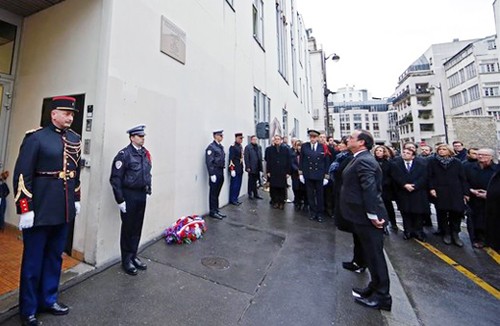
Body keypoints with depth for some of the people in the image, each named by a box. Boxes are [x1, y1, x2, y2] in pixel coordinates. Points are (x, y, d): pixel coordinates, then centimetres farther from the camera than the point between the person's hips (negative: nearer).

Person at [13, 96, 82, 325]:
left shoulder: (75, 139, 8)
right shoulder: (35, 138, -8)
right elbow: (22, 175, -11)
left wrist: (76, 199, 15)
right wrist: (25, 209, -14)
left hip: (64, 211, 5)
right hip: (40, 211, -5)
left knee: (55, 257, 17)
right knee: (33, 261, 11)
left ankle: (48, 299, 35)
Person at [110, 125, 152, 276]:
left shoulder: (145, 153, 7)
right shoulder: (124, 154, -12)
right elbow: (115, 179, -13)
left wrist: (148, 190, 10)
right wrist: (120, 200, -13)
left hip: (142, 195, 6)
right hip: (129, 195, -6)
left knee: (137, 228, 15)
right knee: (128, 228, 9)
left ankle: (133, 256, 33)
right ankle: (126, 260, 26)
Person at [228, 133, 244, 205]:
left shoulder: (241, 147, 14)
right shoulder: (233, 147, -11)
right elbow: (231, 159, -16)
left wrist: (242, 168, 14)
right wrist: (232, 169, -19)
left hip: (240, 169, 8)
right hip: (235, 169, -8)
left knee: (238, 185, 12)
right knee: (234, 185, 0)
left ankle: (235, 199, 23)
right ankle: (232, 200, 11)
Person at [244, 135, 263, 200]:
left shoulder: (259, 147, 11)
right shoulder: (247, 147, -7)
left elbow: (260, 156, 12)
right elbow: (246, 158, -10)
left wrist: (260, 166, 7)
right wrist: (248, 167, -15)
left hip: (257, 167, 5)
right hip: (251, 168, -5)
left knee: (255, 181, 13)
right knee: (251, 181, 7)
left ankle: (255, 194, 23)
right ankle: (250, 194, 20)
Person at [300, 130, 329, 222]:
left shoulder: (323, 147, -5)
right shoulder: (304, 146, -2)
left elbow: (326, 162, -1)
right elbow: (301, 160, 4)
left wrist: (326, 175, -1)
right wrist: (301, 173, 2)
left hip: (319, 175, -1)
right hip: (308, 175, 1)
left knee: (320, 195, 9)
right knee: (310, 195, 10)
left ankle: (320, 213, 23)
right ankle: (313, 212, 25)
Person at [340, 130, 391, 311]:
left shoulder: (363, 161, -20)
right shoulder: (360, 159, 12)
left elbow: (370, 190, -27)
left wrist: (373, 216, -24)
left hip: (367, 218, -10)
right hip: (362, 216, 10)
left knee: (375, 255, 5)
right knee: (371, 253, 21)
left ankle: (382, 297, 23)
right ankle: (375, 288, 38)